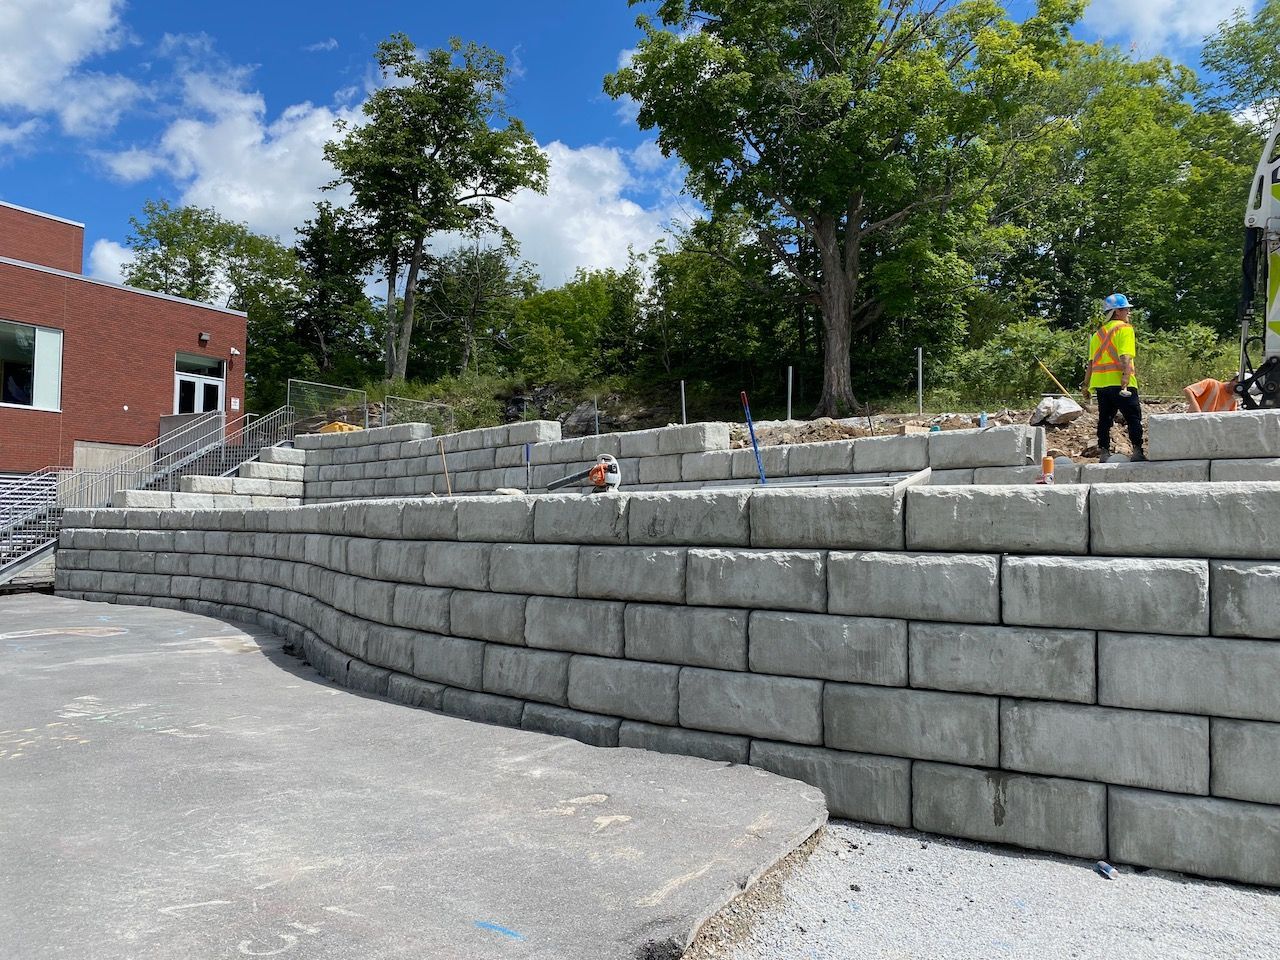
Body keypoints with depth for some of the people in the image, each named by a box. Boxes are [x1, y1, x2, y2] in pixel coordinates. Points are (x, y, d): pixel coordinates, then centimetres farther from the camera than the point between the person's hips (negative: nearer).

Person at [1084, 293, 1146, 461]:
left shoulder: (1098, 333, 18)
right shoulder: (1124, 328, -3)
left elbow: (1091, 361, 16)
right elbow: (1125, 356, -15)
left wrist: (1086, 384, 19)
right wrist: (1126, 378, -23)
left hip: (1100, 383, 6)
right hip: (1119, 383, -6)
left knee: (1105, 418, 9)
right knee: (1133, 417, -1)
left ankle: (1103, 452, 7)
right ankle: (1138, 451, -7)